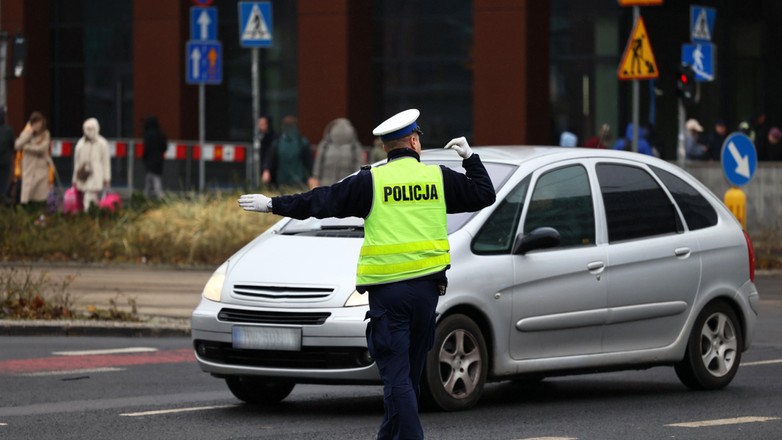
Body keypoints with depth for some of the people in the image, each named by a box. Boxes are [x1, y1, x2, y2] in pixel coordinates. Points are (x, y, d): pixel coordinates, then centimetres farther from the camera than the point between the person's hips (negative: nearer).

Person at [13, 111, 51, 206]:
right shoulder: (27, 133, 3)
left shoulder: (45, 134, 5)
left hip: (42, 169, 1)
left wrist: (27, 147, -6)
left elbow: (42, 148, -10)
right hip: (29, 169, -1)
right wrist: (29, 132, -14)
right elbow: (17, 145, -14)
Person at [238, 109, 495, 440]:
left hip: (387, 291, -3)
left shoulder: (371, 181, -3)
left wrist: (272, 205, 9)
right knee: (410, 372, 15)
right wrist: (470, 158, 30)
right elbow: (484, 195, 16)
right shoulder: (439, 177, 4)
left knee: (396, 374, -4)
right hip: (426, 287, 3)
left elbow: (321, 201, 0)